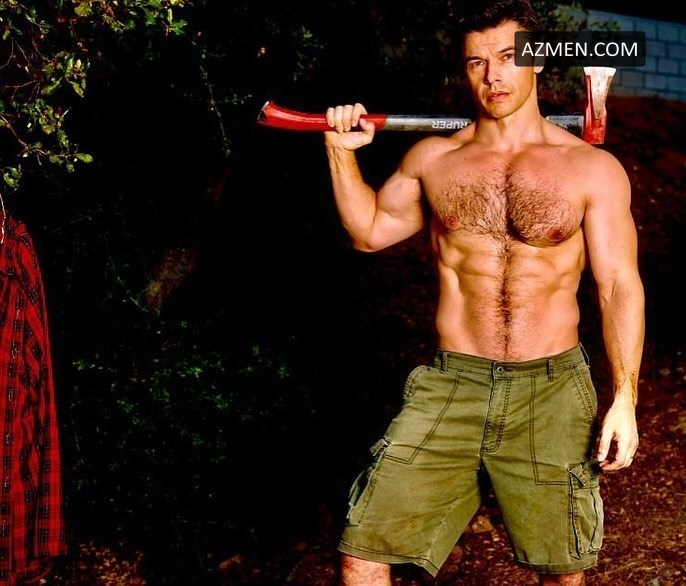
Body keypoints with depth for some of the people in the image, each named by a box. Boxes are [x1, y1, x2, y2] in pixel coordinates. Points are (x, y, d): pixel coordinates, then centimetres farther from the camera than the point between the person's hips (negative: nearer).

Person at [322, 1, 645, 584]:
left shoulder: (592, 168, 0)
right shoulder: (432, 158, 7)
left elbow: (619, 286, -1)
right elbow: (370, 229, 21)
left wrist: (624, 398, -6)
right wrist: (341, 150, 10)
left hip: (552, 390, -1)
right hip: (450, 385, 1)